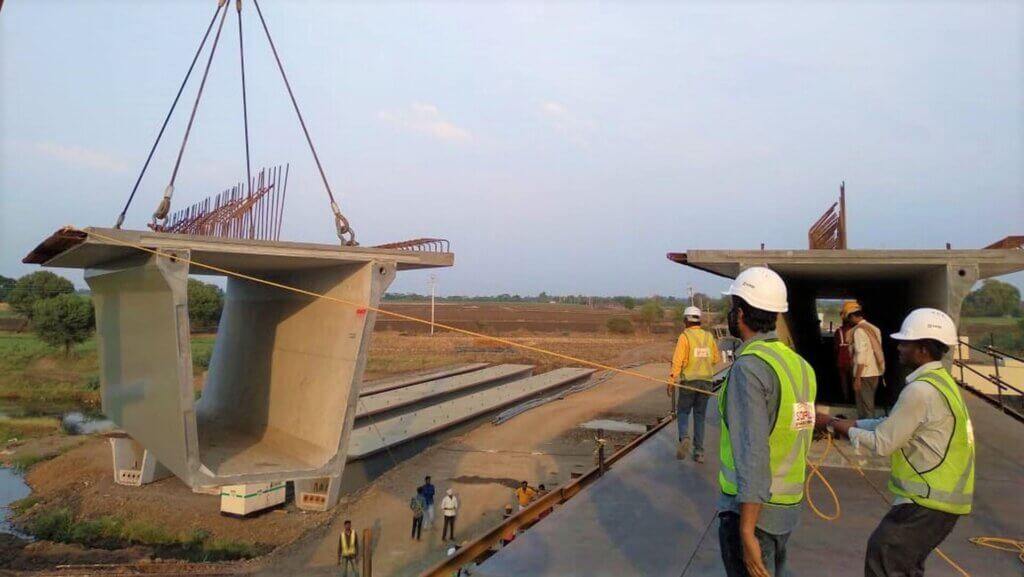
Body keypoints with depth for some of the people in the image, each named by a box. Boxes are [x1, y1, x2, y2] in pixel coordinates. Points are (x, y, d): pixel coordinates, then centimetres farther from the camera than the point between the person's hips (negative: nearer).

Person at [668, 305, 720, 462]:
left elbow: (677, 360, -16)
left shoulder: (685, 336, -10)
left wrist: (671, 380, -13)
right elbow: (715, 359, 11)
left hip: (689, 381, -3)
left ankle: (684, 438, -15)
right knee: (699, 416, 13)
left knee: (683, 412, 12)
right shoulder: (709, 336, 3)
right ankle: (699, 451, 10)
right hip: (706, 382, 4)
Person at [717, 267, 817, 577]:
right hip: (788, 505, 8)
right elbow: (794, 438, 8)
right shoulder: (799, 364, 3)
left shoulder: (749, 367, -20)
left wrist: (746, 532, -21)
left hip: (752, 508, -7)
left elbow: (752, 454, -24)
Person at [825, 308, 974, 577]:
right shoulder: (939, 381, 10)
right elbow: (893, 424, 15)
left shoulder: (921, 390, -22)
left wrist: (848, 430, -3)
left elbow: (882, 443, -18)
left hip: (929, 499, -10)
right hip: (942, 494, 10)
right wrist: (854, 423, 7)